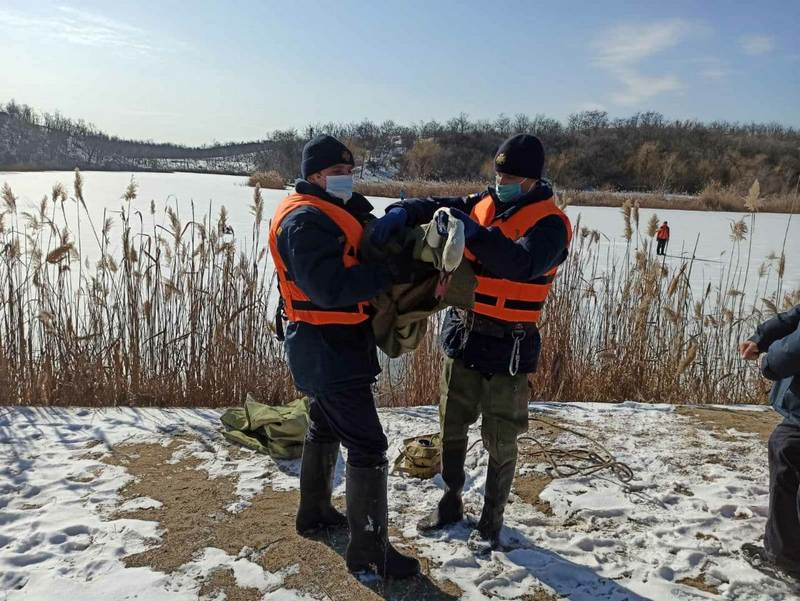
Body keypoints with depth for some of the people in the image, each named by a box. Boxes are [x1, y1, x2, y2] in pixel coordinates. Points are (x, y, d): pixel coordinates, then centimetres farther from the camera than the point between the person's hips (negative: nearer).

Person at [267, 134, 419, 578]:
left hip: (328, 349, 11)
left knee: (325, 427, 24)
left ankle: (314, 511, 43)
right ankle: (368, 550, 6)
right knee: (368, 446, -5)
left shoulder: (336, 210, 14)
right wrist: (391, 272, -28)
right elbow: (330, 289, -30)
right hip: (328, 349, -11)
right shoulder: (305, 220, -20)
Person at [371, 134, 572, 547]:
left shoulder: (549, 222, -12)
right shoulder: (482, 203, 7)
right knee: (452, 428, 17)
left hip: (507, 346, -5)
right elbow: (435, 207, 4)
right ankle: (450, 503, 37)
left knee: (500, 442, 6)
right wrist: (401, 213, -17)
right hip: (461, 333, 6)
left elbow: (523, 264, -29)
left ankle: (492, 520, 28)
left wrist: (475, 232, -39)